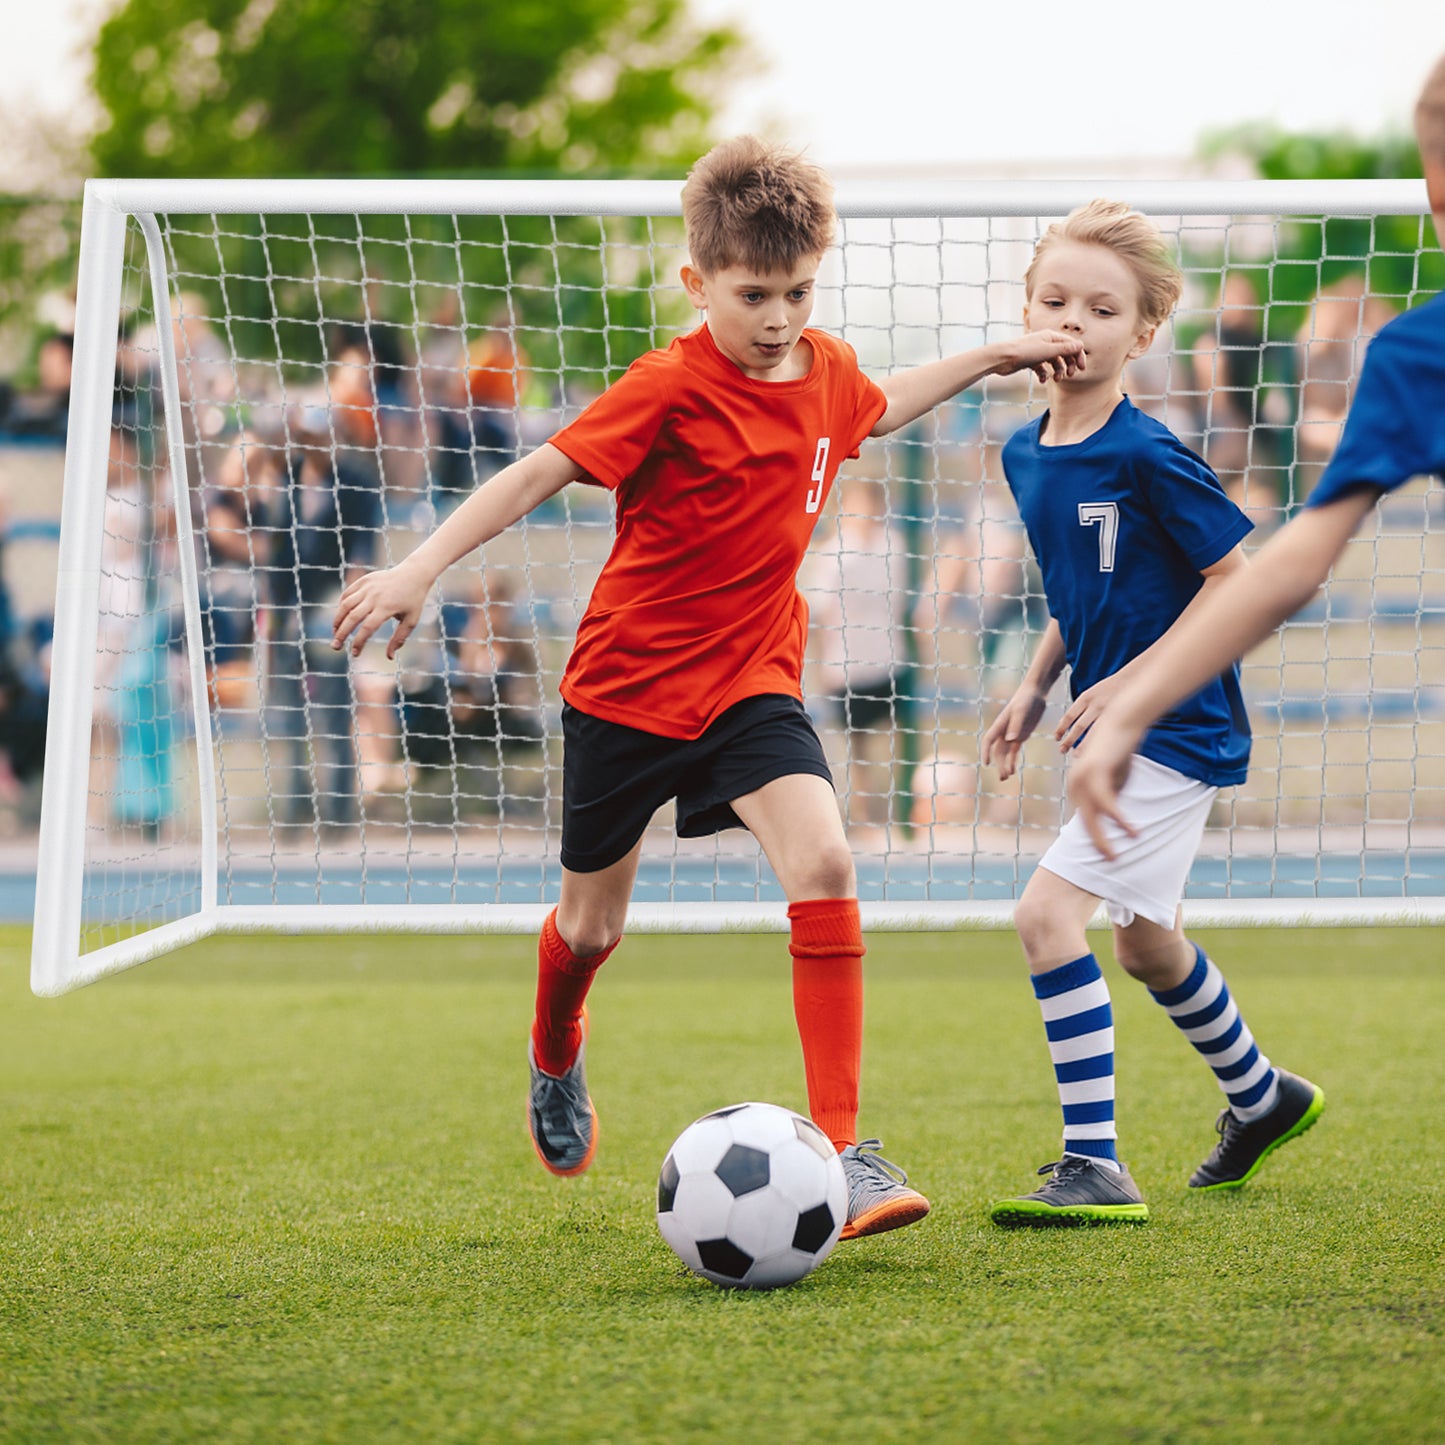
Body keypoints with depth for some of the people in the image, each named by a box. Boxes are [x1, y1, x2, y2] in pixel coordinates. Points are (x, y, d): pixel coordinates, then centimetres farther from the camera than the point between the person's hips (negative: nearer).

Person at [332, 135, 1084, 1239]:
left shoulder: (826, 371, -1)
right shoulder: (669, 388, -19)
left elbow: (876, 411, 25)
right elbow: (538, 474, -19)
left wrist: (995, 356, 22)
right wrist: (422, 569, -27)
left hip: (749, 681, 3)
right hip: (627, 682, -3)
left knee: (825, 866, -23)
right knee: (593, 925, 14)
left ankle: (843, 1148, -21)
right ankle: (557, 1058, 52)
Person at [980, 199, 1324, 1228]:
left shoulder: (1148, 458, -18)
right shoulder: (1026, 455, 6)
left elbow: (1239, 581, -16)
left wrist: (1132, 682, -19)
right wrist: (1036, 688, 9)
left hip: (1175, 729, -9)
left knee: (1049, 913, -19)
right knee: (1143, 943, 23)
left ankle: (1096, 1168, -16)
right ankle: (1264, 1097, 47)